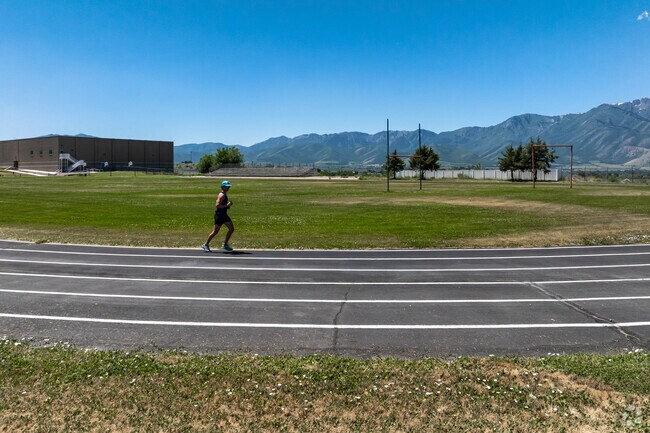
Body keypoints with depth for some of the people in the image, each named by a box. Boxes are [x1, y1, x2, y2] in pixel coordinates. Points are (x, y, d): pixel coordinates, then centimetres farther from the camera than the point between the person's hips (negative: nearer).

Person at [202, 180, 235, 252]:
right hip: (219, 215, -9)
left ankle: (225, 245, 8)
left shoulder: (225, 194, 14)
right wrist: (226, 205, -25)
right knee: (215, 231, 0)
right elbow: (217, 205, -26)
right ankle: (206, 245, 14)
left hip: (224, 215, 9)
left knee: (231, 229, 2)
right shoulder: (222, 195, -15)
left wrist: (228, 205, 11)